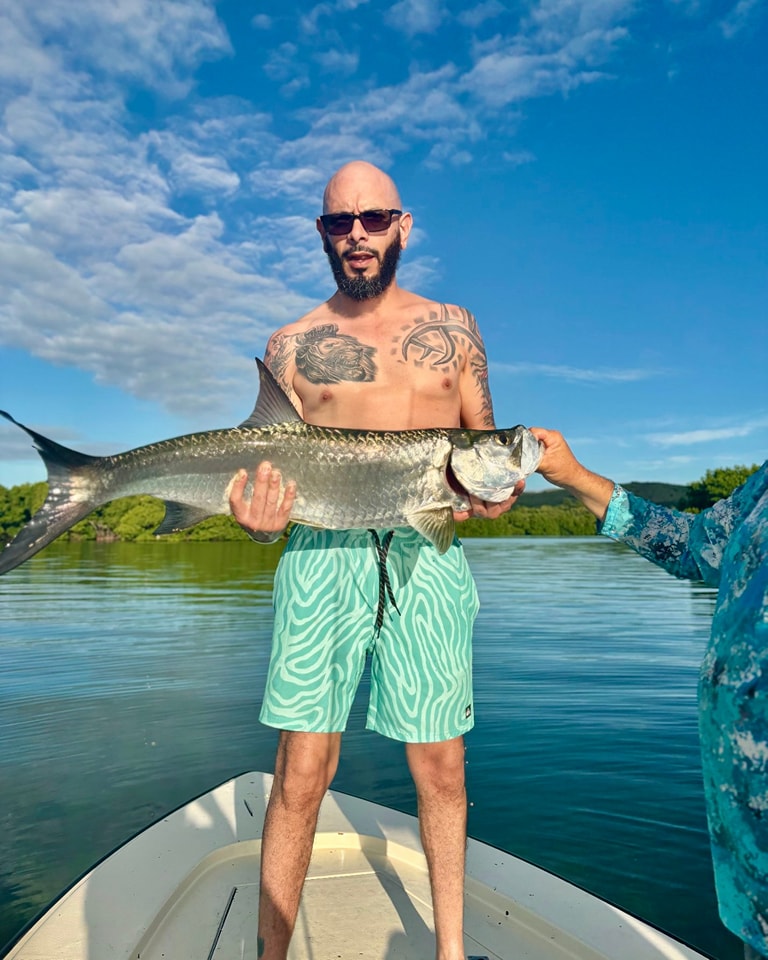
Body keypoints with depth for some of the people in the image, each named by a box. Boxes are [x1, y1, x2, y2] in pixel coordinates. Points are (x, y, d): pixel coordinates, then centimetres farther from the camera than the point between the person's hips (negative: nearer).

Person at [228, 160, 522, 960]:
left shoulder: (452, 327, 14)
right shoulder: (292, 345, 9)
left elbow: (485, 440, 16)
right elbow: (271, 465, 6)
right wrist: (261, 520, -15)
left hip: (430, 560, 2)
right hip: (322, 558, -1)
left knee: (441, 770, 11)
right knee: (302, 774, -1)